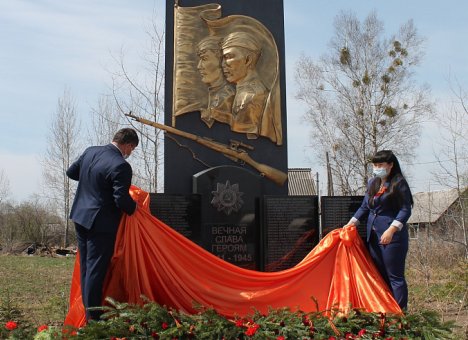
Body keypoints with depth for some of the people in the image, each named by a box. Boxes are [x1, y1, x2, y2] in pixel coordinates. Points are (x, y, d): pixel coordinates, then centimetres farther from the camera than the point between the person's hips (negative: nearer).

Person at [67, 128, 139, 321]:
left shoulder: (90, 152, 3)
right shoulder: (121, 166, -21)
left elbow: (71, 172, 16)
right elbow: (121, 200, -21)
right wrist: (133, 208, -1)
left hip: (80, 217, 8)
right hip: (100, 223, -8)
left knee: (86, 267, 16)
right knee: (96, 269, 0)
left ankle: (88, 310, 28)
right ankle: (93, 316, 8)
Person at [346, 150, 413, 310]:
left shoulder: (399, 183, -7)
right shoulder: (372, 183, 13)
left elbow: (405, 210, -12)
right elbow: (364, 207, 19)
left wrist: (391, 229, -22)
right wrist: (351, 223, 8)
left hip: (392, 237, -7)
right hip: (374, 236, 8)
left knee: (394, 276, -3)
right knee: (380, 275, 13)